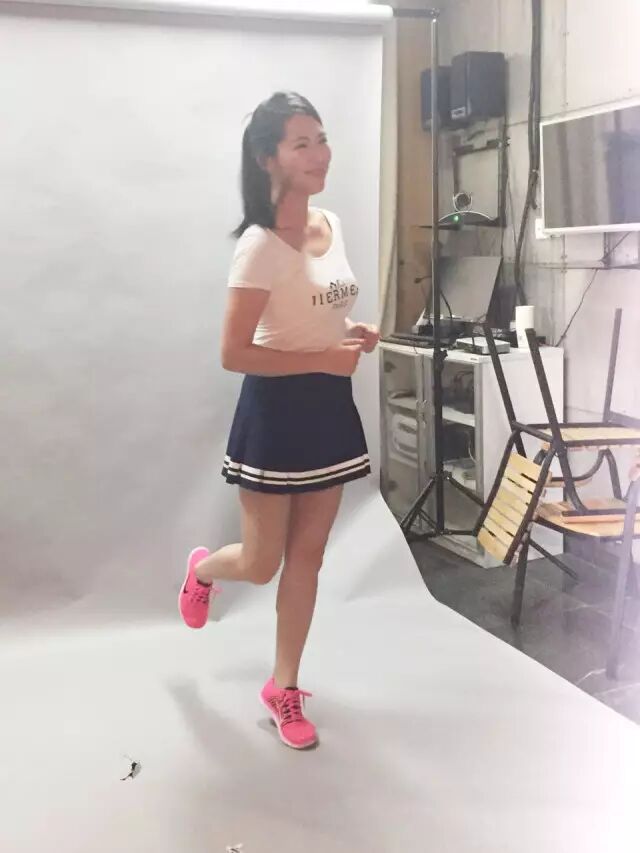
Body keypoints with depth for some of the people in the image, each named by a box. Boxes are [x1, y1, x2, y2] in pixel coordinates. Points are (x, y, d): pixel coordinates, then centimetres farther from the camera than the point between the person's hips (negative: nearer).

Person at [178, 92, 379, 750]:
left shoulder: (332, 226, 5)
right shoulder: (261, 246, -18)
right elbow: (233, 354, -21)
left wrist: (351, 334, 0)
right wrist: (326, 359, -22)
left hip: (329, 407, 7)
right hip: (275, 411, -6)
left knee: (307, 557, 11)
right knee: (262, 563, 7)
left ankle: (283, 688, 26)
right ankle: (202, 571, 44)